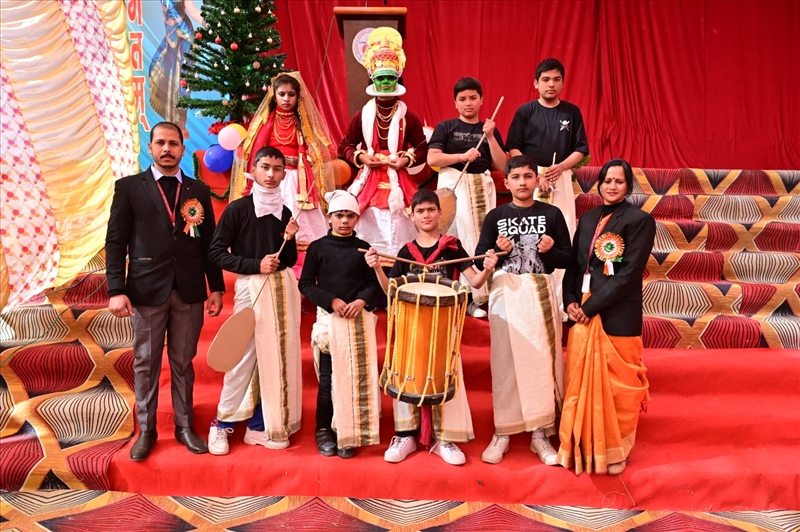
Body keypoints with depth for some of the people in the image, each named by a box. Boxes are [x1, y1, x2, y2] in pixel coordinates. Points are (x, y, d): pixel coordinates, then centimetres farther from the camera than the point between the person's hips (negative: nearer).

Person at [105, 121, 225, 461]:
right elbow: (116, 242, -2)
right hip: (147, 290, -2)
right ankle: (146, 430, 20)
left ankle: (184, 426, 22)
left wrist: (216, 287, 5)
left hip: (189, 292, 2)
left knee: (183, 363, 10)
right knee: (146, 364, 7)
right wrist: (116, 290, -10)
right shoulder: (129, 187, 3)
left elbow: (209, 243, 9)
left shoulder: (198, 190, 10)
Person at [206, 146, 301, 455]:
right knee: (244, 357, -5)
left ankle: (259, 426, 16)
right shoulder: (238, 209, -4)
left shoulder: (285, 212, 11)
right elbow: (216, 252, -7)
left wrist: (289, 239, -4)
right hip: (251, 288, -5)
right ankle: (222, 424, 11)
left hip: (284, 287, 5)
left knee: (276, 357, 6)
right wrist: (255, 265, -14)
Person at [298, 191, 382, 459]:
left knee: (357, 378, 2)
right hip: (329, 319, -1)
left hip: (359, 320, 2)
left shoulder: (363, 248, 6)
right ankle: (324, 430, 18)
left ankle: (349, 433, 16)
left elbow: (374, 284, 6)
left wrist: (362, 300, -13)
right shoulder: (318, 247, 1)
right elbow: (306, 284, 0)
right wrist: (331, 301, -12)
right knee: (328, 379, 1)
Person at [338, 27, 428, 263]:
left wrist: (406, 160, -11)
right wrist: (360, 158, -7)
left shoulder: (408, 118, -1)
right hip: (369, 183, 1)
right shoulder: (362, 116, 3)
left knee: (398, 232, -2)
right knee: (369, 234, 2)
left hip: (397, 184, -1)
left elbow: (423, 150, 6)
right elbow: (344, 146, 10)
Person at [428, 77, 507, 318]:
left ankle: (477, 296, 3)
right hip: (454, 186, -3)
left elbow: (502, 166, 5)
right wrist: (462, 156, -17)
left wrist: (490, 136, -4)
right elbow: (432, 158, -7)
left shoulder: (490, 130, 13)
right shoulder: (445, 127, 5)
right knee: (456, 240, -9)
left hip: (482, 187, 3)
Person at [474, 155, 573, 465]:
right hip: (505, 293, 0)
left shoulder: (552, 214, 6)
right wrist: (498, 250, -14)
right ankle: (502, 433, 12)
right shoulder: (495, 216, 6)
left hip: (540, 293, 0)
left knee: (542, 361, 0)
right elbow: (479, 258, 5)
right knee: (505, 362, 2)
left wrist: (550, 250, -14)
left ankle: (540, 434, 11)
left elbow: (568, 259, 5)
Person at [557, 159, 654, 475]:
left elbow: (628, 274, -13)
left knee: (616, 385, 4)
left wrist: (590, 307, -15)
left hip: (617, 316, -5)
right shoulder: (588, 218, 13)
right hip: (581, 312, 5)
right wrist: (570, 301, -4)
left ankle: (615, 451, 21)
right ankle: (582, 447, 24)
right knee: (581, 382, 9)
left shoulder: (640, 221, -5)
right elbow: (574, 263, 12)